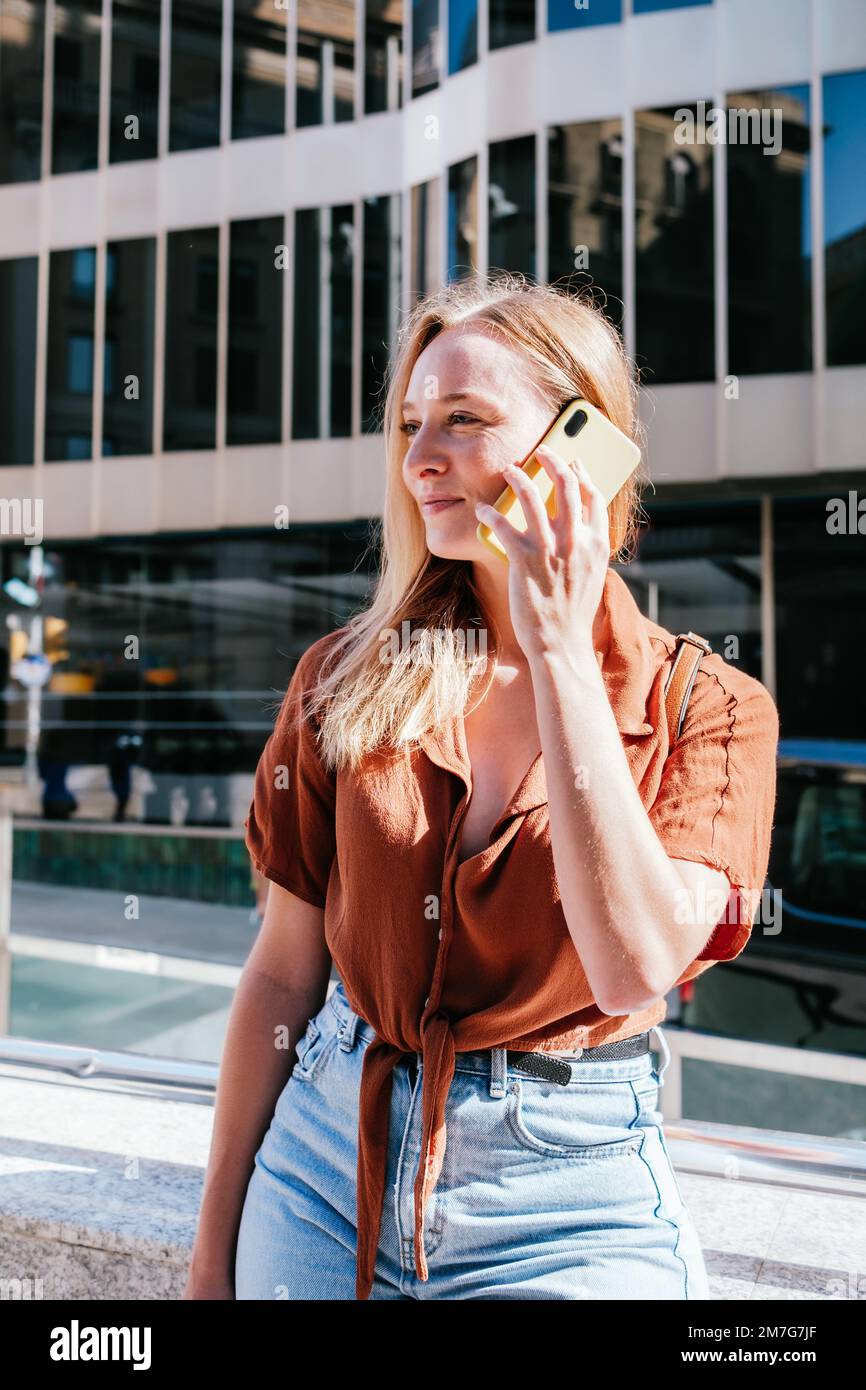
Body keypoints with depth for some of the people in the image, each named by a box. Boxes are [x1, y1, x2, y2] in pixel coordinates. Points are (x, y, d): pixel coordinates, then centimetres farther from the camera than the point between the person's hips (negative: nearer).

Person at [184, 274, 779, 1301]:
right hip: (324, 1162, 3)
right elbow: (283, 975, 0)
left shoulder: (709, 709, -9)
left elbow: (636, 969, -25)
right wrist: (214, 1244, 6)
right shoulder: (349, 675, -4)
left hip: (569, 1200, -2)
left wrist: (560, 650, -23)